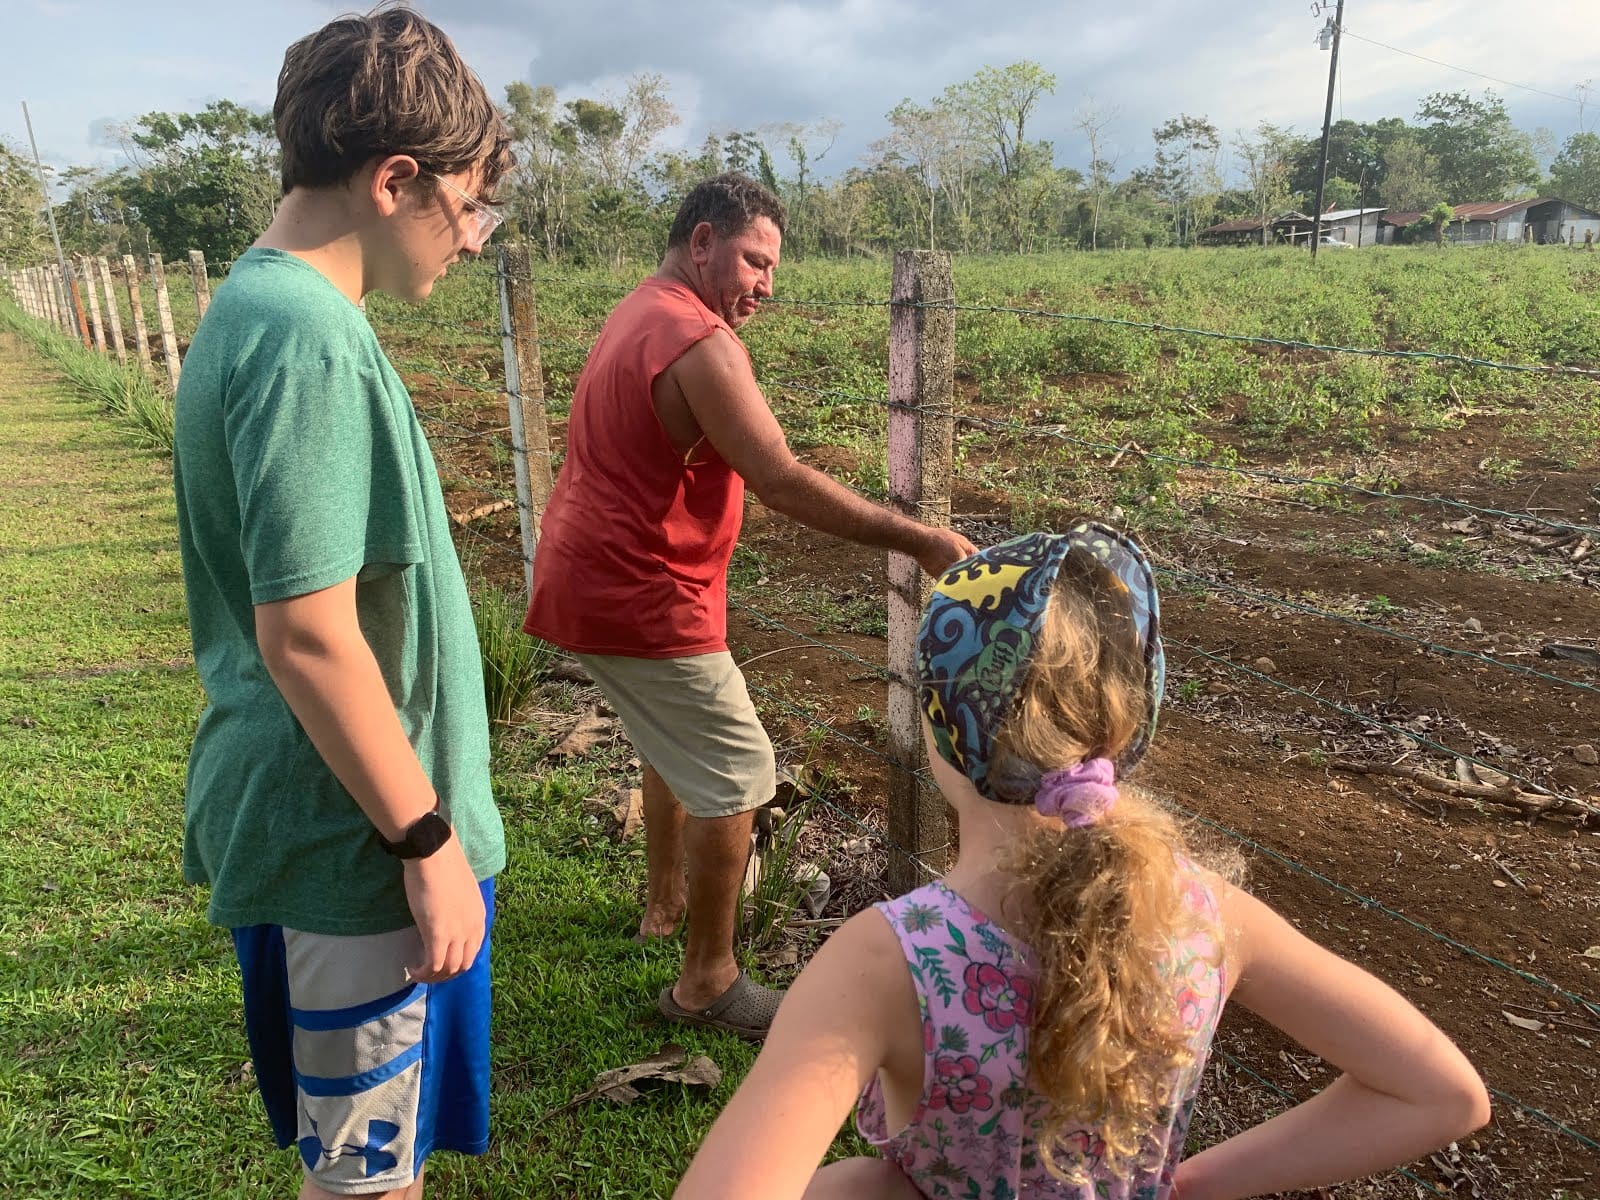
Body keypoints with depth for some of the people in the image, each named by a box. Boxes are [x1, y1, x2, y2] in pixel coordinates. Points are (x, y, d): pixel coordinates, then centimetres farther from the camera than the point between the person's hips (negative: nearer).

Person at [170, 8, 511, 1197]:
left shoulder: (258, 304, 8)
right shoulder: (309, 340, -22)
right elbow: (307, 635, -25)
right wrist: (428, 840, -16)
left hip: (321, 819, 9)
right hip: (354, 843, -9)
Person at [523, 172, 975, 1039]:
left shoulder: (637, 315, 13)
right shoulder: (698, 343, -21)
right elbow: (784, 483, -27)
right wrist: (917, 540, -24)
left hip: (586, 578, 11)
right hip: (640, 600, -11)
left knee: (679, 741, 28)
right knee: (737, 773, 0)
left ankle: (664, 902, 45)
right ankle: (706, 980, 13)